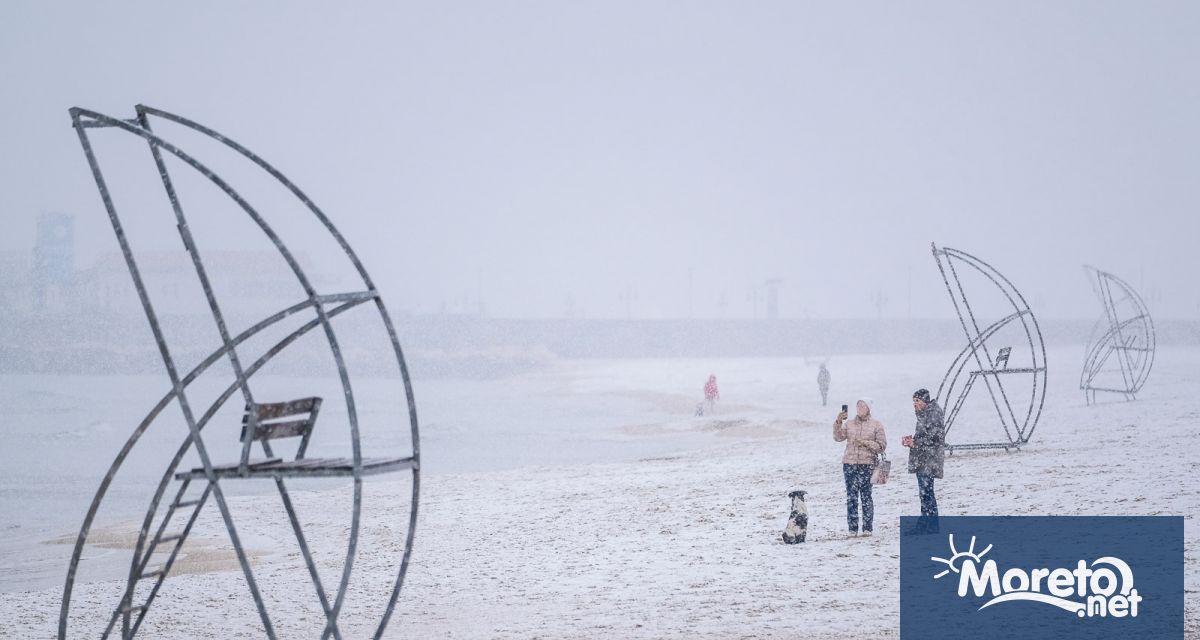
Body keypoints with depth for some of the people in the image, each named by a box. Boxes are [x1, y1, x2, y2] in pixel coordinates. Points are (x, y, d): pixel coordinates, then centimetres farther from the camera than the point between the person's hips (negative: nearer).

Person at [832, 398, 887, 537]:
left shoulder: (876, 425, 5)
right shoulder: (849, 424, 12)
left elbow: (882, 445, 1)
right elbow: (838, 437, -1)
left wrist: (866, 443, -11)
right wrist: (838, 423, -13)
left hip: (867, 464, -3)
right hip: (849, 463, 3)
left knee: (866, 495, -5)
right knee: (851, 497, 1)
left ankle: (867, 528, 1)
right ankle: (852, 528, 4)